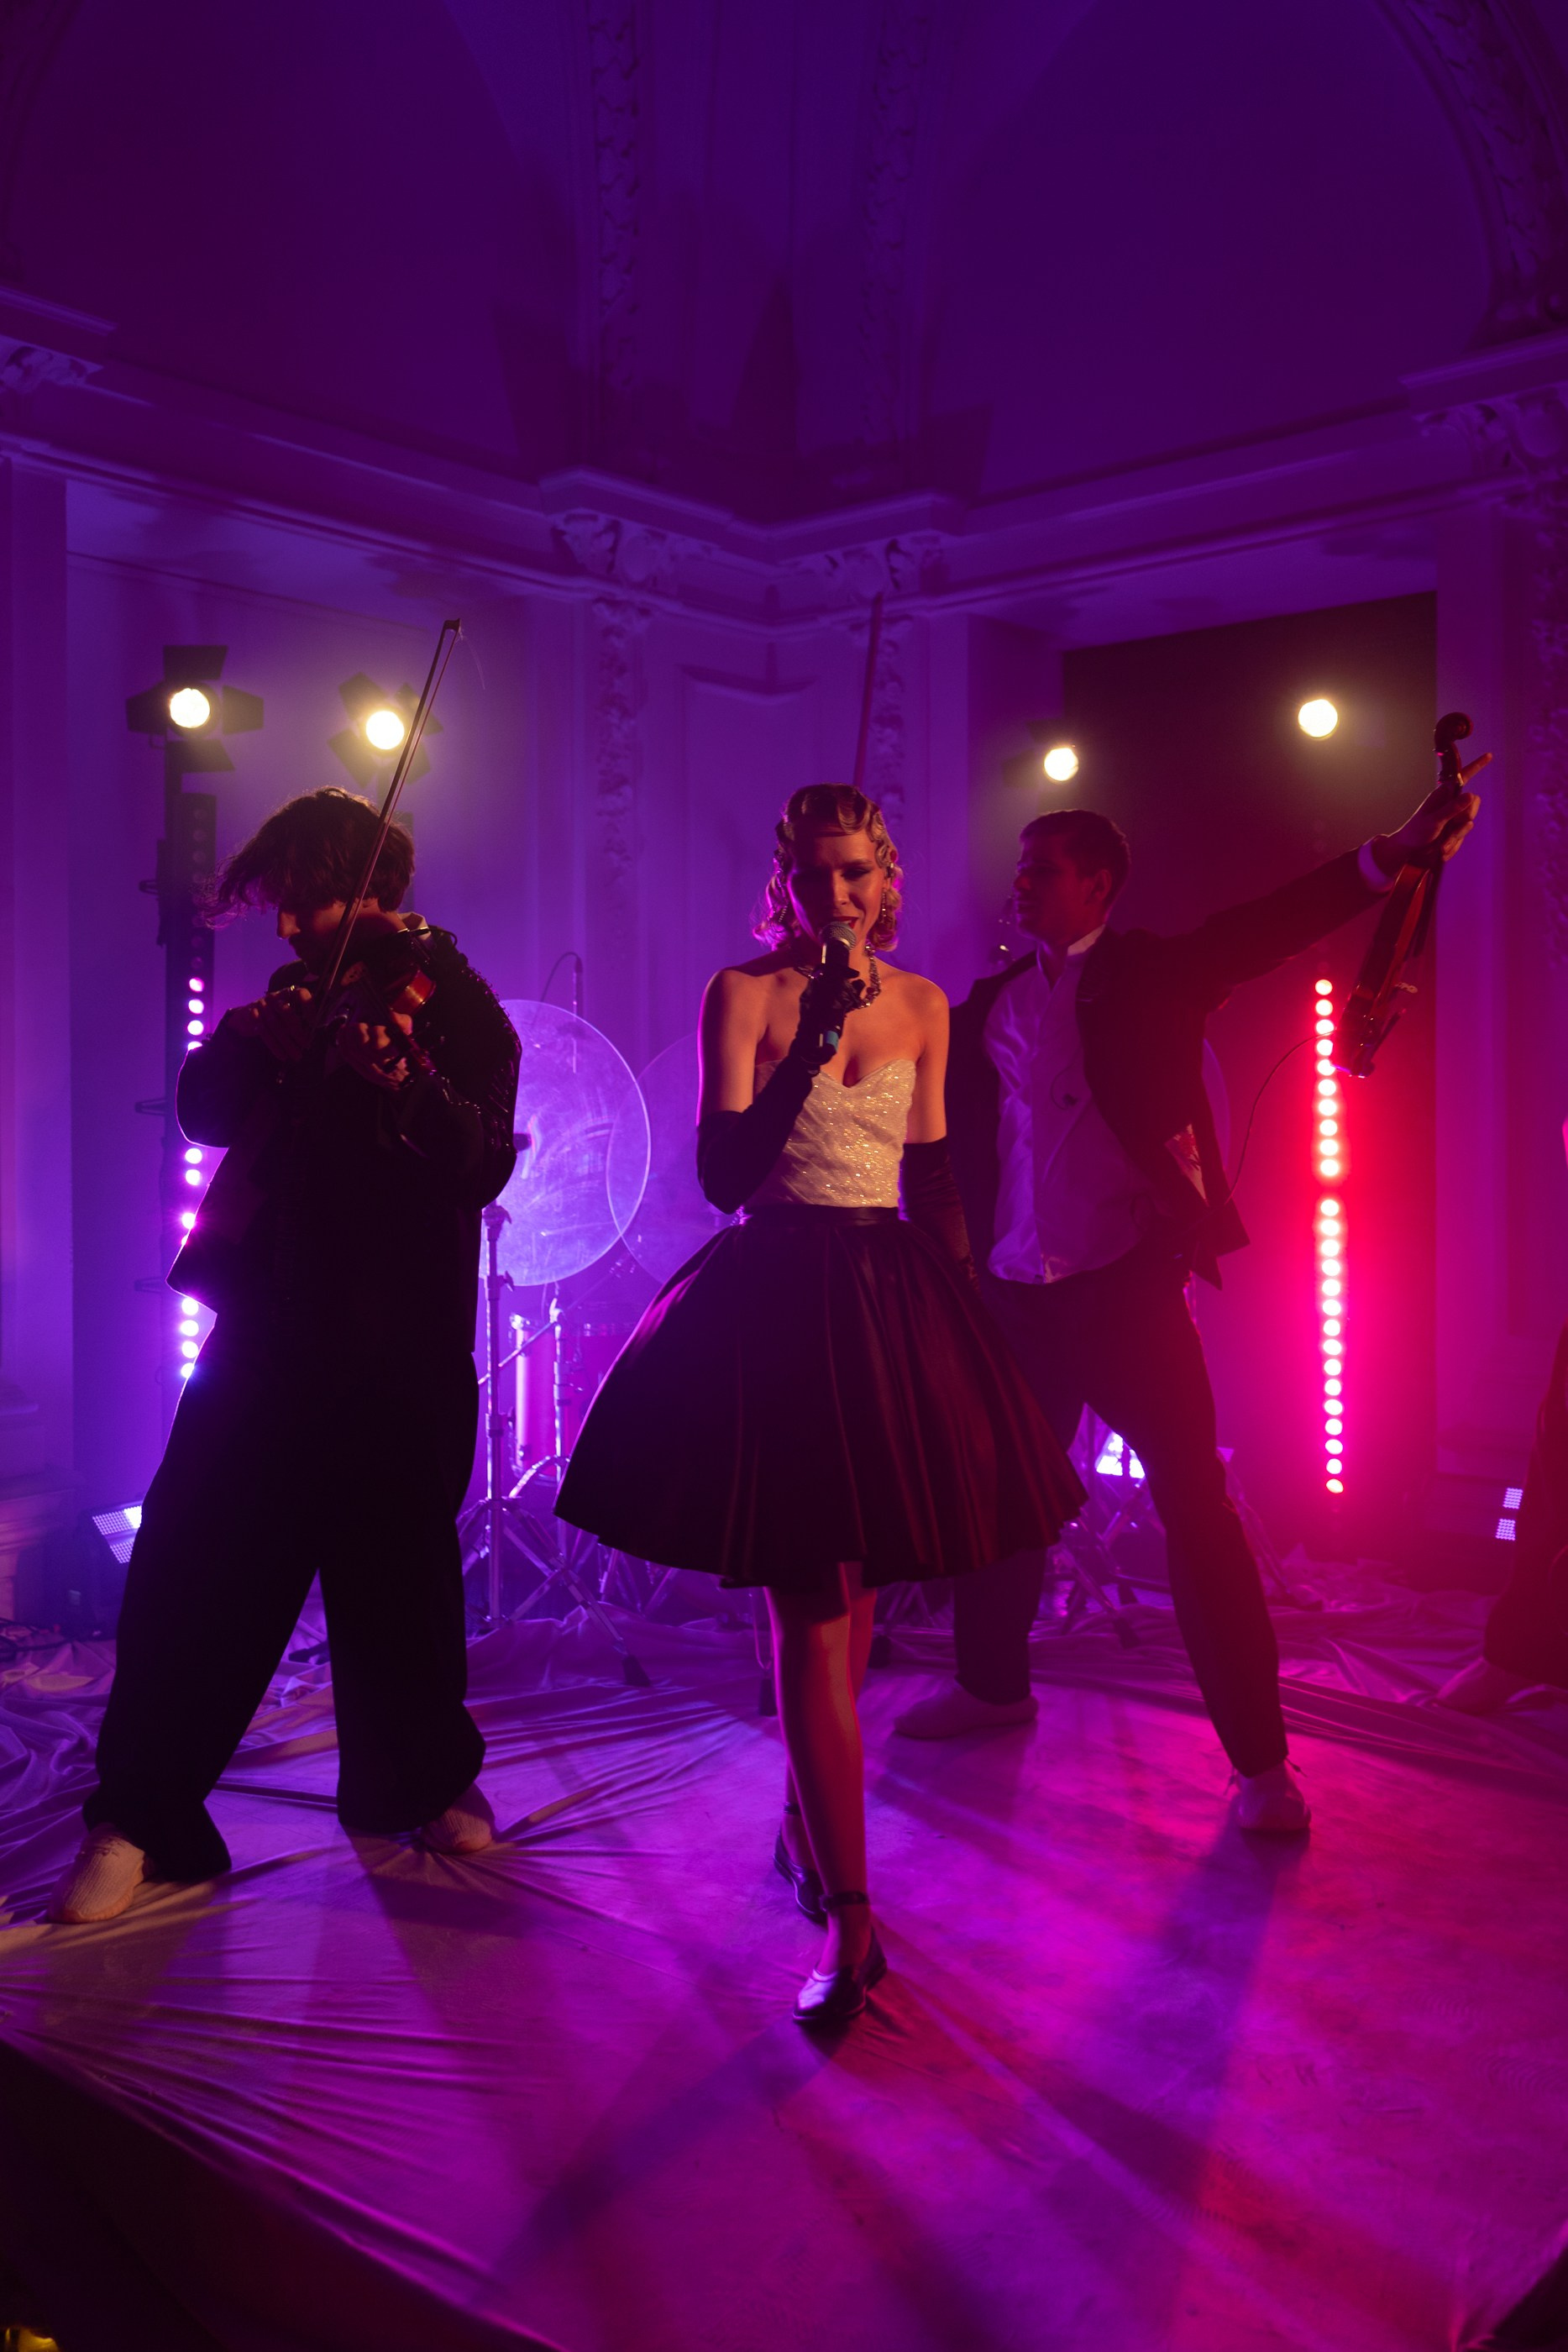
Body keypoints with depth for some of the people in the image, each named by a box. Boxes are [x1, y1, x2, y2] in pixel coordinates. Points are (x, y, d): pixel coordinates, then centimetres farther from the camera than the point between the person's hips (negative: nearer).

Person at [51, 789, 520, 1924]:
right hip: (272, 1324, 4)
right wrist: (252, 1042, -10)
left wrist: (406, 1084, -35)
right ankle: (140, 1816, 10)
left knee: (399, 1565, 7)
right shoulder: (302, 994, 14)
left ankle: (425, 1780, 29)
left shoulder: (456, 1005, -3)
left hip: (399, 1341, -4)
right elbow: (204, 1114, 9)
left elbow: (486, 1164, -17)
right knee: (189, 1563, -1)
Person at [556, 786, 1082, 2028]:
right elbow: (722, 1175, -12)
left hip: (895, 1297, 5)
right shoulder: (744, 992, -3)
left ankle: (808, 1820, 34)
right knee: (812, 1605, -8)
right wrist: (812, 1043, -19)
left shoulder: (921, 1003, 10)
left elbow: (935, 1179, 14)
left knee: (851, 1589, 13)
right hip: (778, 1298, -4)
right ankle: (849, 1915, -7)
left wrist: (965, 1309, 12)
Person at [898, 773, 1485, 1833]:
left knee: (1197, 1509, -6)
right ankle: (993, 1684, 39)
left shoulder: (1155, 974, -1)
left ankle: (1261, 1759, 3)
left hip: (1130, 1288, -5)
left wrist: (1393, 853, -27)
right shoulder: (989, 1008, 11)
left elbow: (1267, 928, -15)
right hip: (1017, 1296, 5)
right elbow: (956, 1141, 13)